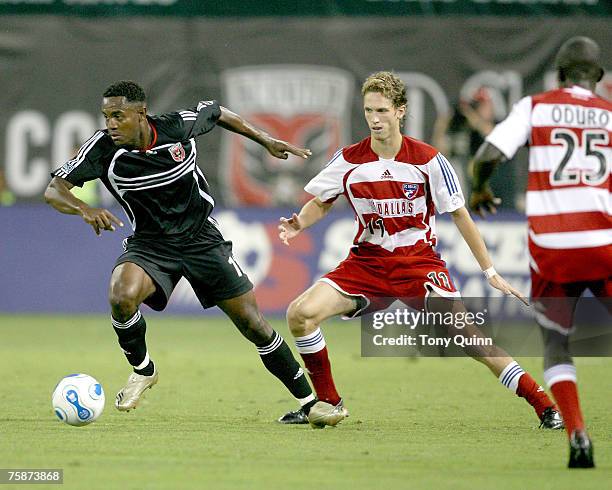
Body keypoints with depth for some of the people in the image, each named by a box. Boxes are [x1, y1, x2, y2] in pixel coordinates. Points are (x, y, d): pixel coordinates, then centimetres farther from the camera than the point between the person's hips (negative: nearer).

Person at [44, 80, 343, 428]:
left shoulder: (179, 126, -16)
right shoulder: (104, 148, -18)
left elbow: (216, 112, 7)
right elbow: (54, 190, -21)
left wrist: (267, 141, 13)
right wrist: (84, 209, -42)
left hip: (202, 239, 0)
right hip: (150, 242, 0)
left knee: (254, 325, -2)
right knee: (122, 297, -32)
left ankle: (309, 402, 13)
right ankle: (142, 370, -3)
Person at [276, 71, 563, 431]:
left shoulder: (428, 160, -10)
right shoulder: (349, 160, -3)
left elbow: (459, 215, -1)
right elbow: (321, 203, 12)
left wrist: (490, 271, -1)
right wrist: (298, 224, -11)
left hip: (419, 261, -3)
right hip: (367, 262, 3)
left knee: (462, 330, -22)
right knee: (301, 313, -16)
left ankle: (544, 404, -15)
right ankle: (329, 402, 4)